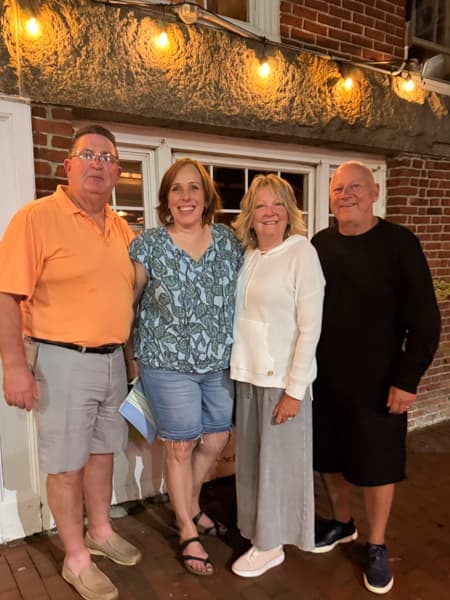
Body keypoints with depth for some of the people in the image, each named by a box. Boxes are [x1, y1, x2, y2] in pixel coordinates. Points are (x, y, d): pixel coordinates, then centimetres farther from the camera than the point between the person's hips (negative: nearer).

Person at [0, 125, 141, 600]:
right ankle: (76, 558, 26)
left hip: (113, 359, 7)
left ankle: (100, 531, 40)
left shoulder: (121, 228, 9)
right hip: (63, 360, -6)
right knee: (66, 462, 7)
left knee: (103, 450, 19)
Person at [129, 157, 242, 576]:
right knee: (180, 446, 7)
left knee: (216, 440, 15)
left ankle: (191, 505, 45)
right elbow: (127, 303, -1)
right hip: (168, 364, -4)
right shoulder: (148, 246, -9)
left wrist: (237, 350, 9)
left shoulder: (228, 240, 0)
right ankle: (187, 531, 31)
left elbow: (241, 297, 9)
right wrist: (135, 357, 1)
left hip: (220, 361, 4)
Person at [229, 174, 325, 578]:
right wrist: (238, 368, 7)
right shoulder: (248, 257, 7)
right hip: (247, 375, 6)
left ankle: (272, 545, 29)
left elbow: (310, 327, -14)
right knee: (251, 460, 18)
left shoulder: (302, 253, -12)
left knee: (278, 462, 9)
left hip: (282, 378, -6)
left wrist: (295, 390, -16)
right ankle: (260, 533, 40)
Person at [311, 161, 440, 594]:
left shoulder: (399, 243, -9)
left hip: (377, 381, -4)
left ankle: (376, 546, 32)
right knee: (330, 457, 17)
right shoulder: (319, 245, 2)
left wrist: (408, 379, -14)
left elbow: (424, 319, -10)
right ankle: (341, 522, 42)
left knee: (377, 463, 9)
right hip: (324, 377, 4)